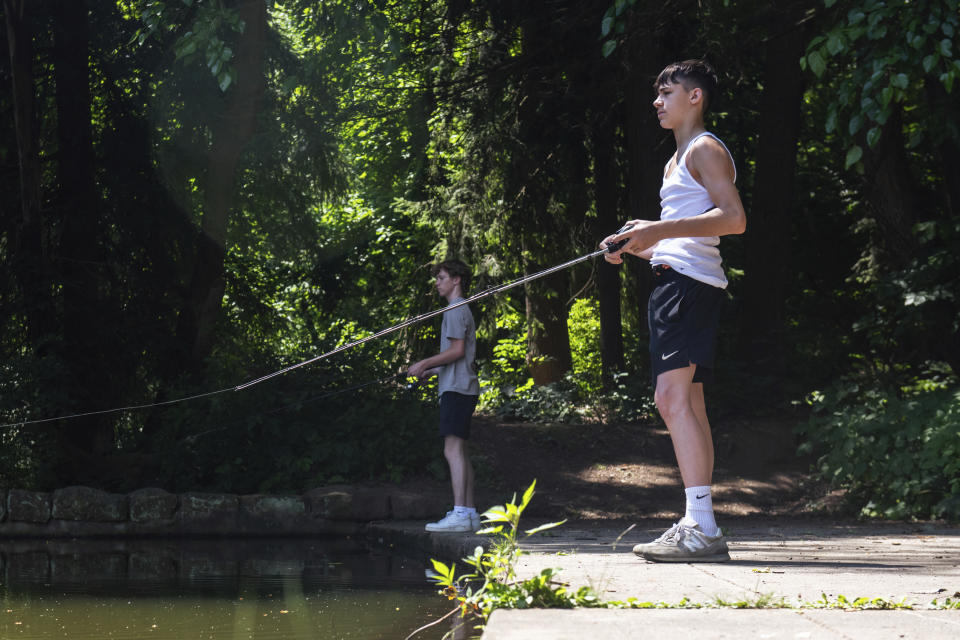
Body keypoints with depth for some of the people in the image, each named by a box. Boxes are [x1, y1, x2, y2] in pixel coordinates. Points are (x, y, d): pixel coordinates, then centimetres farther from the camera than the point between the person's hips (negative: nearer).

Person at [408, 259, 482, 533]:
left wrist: (425, 363, -11)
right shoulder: (461, 310, 24)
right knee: (459, 451, 10)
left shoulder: (456, 310, -6)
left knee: (453, 449, -16)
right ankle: (470, 513, 9)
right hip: (461, 387, 11)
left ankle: (460, 514, -23)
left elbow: (457, 351, -16)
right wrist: (431, 371, 19)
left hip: (456, 388, -11)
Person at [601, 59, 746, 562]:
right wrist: (633, 247, 13)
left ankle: (701, 528, -26)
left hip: (690, 284, -11)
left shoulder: (705, 150, -4)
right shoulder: (676, 161, 27)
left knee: (673, 397, -20)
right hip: (670, 280, 11)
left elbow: (734, 218, -18)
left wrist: (661, 229, -22)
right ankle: (696, 527, 7)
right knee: (685, 403, 7)